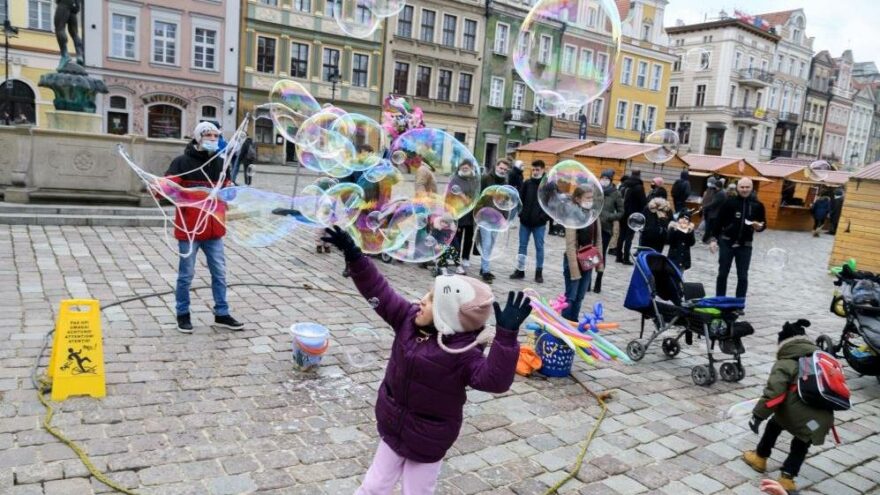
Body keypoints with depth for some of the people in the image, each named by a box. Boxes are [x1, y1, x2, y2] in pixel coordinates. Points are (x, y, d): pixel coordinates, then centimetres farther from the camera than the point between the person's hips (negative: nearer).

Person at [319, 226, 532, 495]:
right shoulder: (409, 319, -12)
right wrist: (354, 256, -15)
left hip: (427, 442, -5)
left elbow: (494, 379, -43)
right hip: (394, 428, 6)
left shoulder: (462, 353, -30)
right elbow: (379, 291, -8)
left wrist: (506, 336, -56)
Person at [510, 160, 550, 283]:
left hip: (539, 223, -3)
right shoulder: (527, 183, 4)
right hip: (525, 221, 3)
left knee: (539, 247, 5)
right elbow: (519, 198, 8)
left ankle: (539, 272, 14)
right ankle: (520, 270, 15)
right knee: (522, 246, 8)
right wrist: (520, 212, -5)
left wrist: (545, 216, -12)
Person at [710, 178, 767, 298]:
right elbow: (719, 221, -3)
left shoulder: (757, 205, 2)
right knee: (722, 274, 6)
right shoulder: (730, 202, -5)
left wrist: (759, 227, -13)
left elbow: (764, 224, 11)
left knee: (743, 277, 3)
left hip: (745, 245, 1)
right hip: (726, 243, -1)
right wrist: (714, 239, -9)